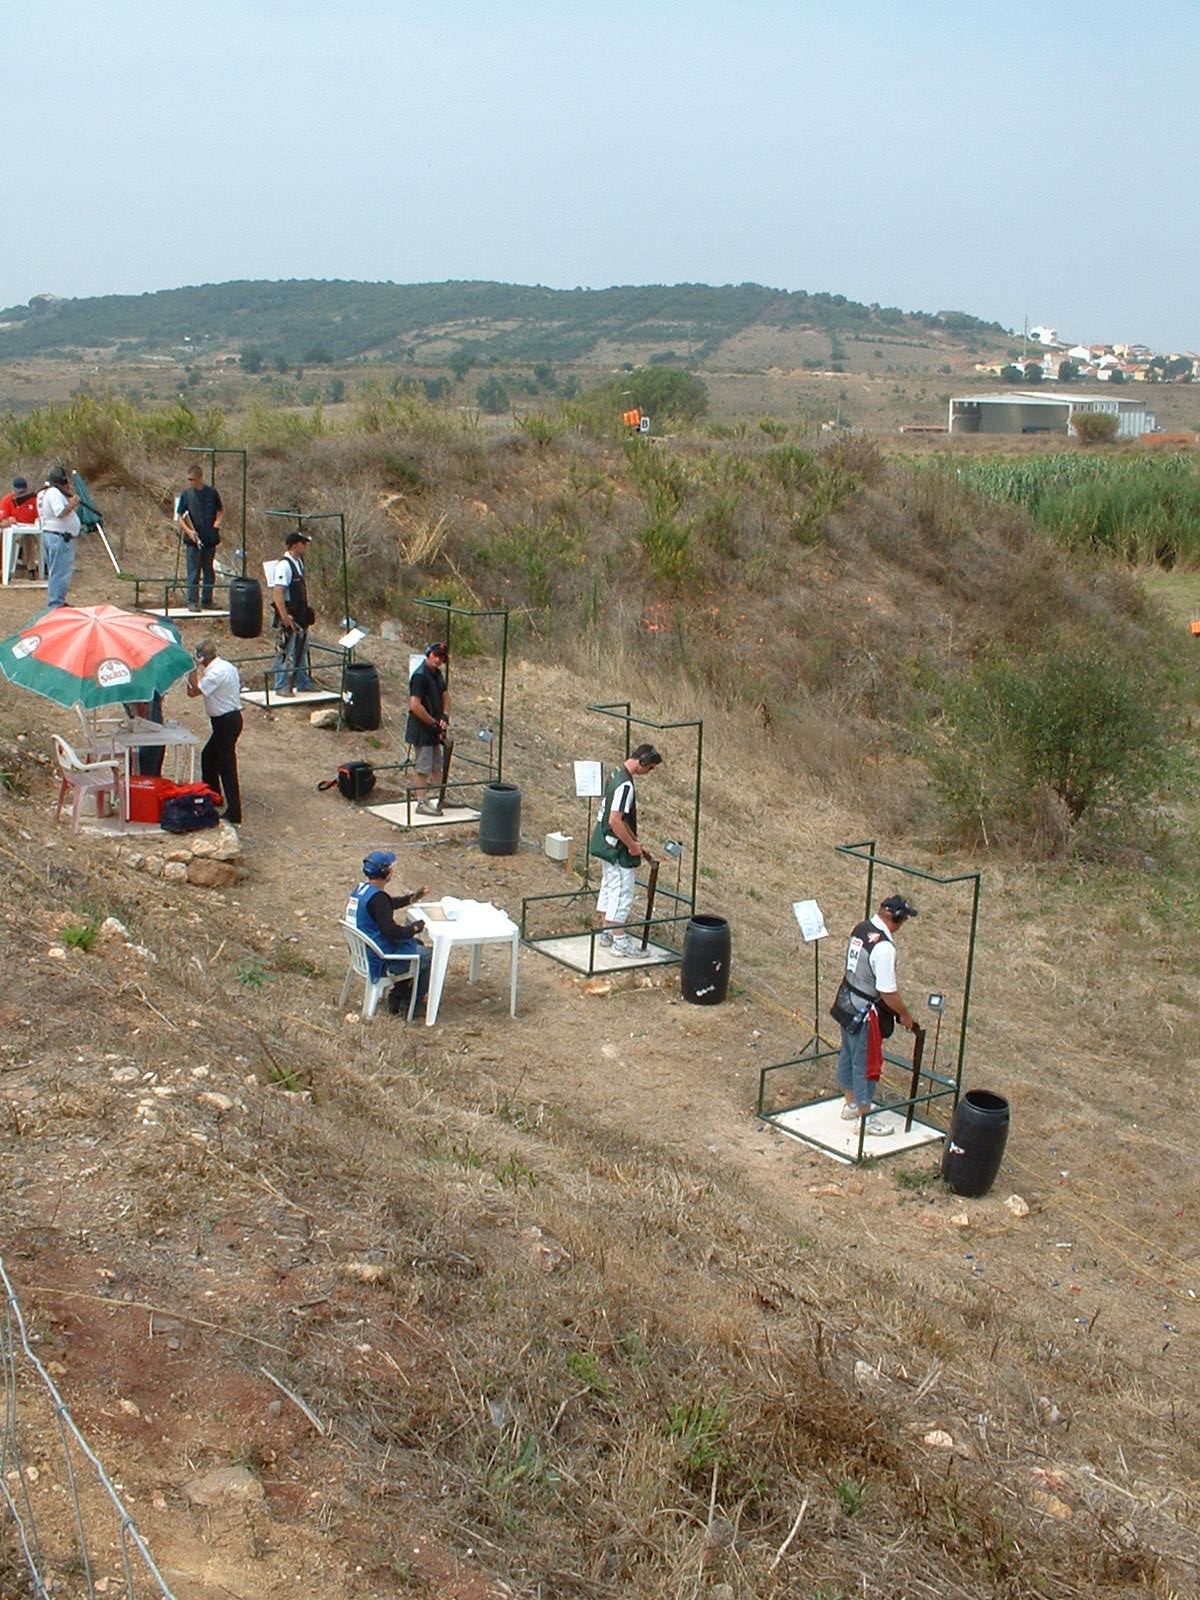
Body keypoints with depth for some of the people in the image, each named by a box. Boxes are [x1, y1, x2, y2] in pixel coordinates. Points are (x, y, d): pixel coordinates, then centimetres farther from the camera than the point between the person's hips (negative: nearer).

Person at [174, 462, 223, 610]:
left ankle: (207, 601, 18)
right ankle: (192, 602, -2)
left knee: (208, 571, 9)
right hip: (193, 540, -1)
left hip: (210, 538, 1)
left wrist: (217, 522, -5)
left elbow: (221, 510, 14)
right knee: (193, 571, -4)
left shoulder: (211, 492, 0)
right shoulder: (186, 495, -1)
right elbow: (179, 517, 3)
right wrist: (188, 531, -11)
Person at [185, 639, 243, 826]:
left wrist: (195, 669, -15)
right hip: (232, 717, 10)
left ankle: (234, 813, -4)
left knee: (226, 765, -6)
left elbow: (194, 691, -22)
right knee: (208, 756, 24)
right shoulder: (228, 666, 8)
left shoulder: (216, 673, -22)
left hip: (226, 721, -10)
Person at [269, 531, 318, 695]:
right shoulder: (284, 565, -19)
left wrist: (307, 607, 18)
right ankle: (282, 686, 4)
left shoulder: (299, 562, 10)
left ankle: (303, 682, 29)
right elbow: (277, 592, -25)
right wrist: (285, 616, -27)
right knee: (286, 651, -3)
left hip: (300, 615, 9)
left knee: (302, 649, 18)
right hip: (289, 616, -9)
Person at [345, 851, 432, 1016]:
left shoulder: (361, 889, 3)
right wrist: (415, 927, -13)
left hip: (364, 952, 10)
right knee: (430, 956, 2)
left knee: (417, 944, 27)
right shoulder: (376, 897, -27)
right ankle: (410, 1005, 13)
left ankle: (396, 998, 28)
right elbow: (391, 931, -28)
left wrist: (412, 898, 21)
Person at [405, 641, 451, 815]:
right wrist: (434, 724, -18)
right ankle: (422, 803, 5)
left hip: (433, 729, 9)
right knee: (423, 768, -2)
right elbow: (415, 706, -25)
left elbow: (445, 695, 17)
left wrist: (445, 717, -1)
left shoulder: (437, 674, 8)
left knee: (437, 766, 19)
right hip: (421, 730, -9)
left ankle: (439, 797, 31)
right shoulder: (420, 675, -20)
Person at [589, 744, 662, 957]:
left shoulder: (616, 774, 8)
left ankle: (607, 933, 28)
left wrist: (634, 841, 18)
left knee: (609, 887, 18)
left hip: (605, 844, 10)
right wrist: (632, 845, -17)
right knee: (622, 893, -2)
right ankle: (620, 941, 4)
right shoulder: (625, 785, -24)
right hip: (617, 849, -10)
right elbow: (615, 821, -27)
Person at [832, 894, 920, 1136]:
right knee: (864, 1063, 6)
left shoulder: (861, 929, -1)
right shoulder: (884, 947, -28)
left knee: (848, 1054, 23)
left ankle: (852, 1103, 43)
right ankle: (865, 1118, 21)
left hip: (846, 1002, 9)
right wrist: (905, 1015, -7)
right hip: (864, 1012, -9)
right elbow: (888, 992, -25)